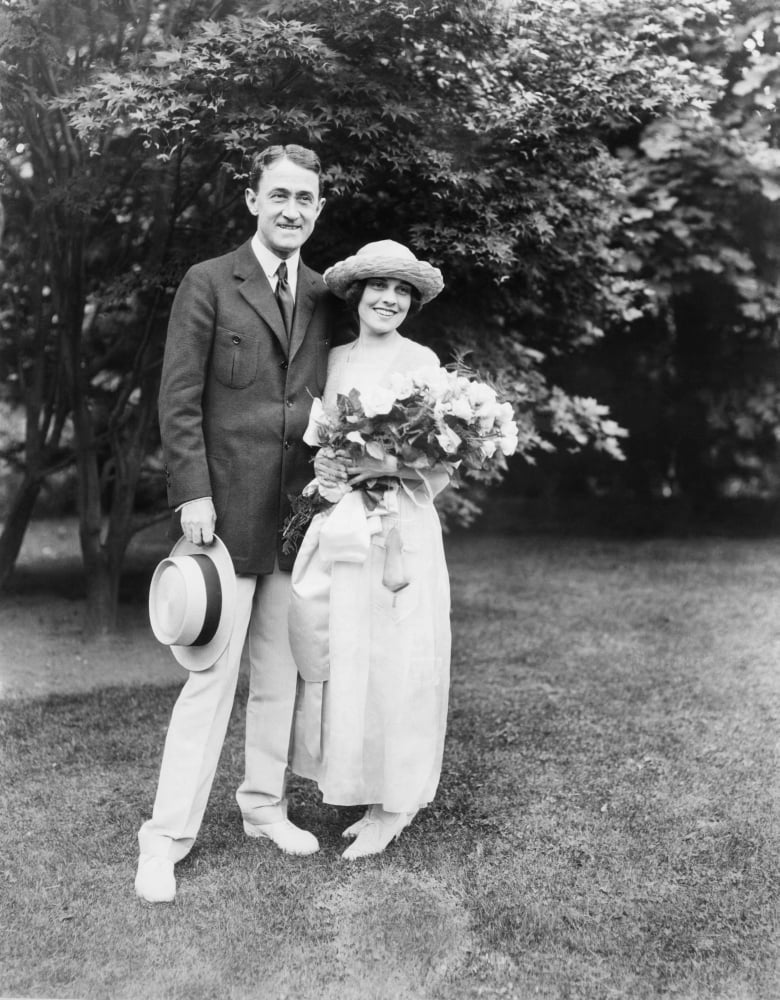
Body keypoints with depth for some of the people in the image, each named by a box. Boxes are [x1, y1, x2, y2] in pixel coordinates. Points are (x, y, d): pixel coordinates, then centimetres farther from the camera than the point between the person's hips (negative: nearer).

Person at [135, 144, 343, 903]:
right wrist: (192, 493, -13)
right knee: (212, 676, -4)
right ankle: (166, 838, 8)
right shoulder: (208, 284, -2)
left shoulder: (324, 297, 12)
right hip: (227, 508, -5)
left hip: (299, 513, 5)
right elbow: (179, 399, -6)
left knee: (280, 672, 12)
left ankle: (264, 807, 27)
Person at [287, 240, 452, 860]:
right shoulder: (333, 359, 12)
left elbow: (442, 467, -5)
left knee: (391, 663, -1)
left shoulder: (420, 361, -3)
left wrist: (389, 465, -22)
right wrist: (326, 467, -5)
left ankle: (394, 806, 14)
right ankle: (384, 800, 22)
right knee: (342, 662, 7)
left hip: (398, 530, -5)